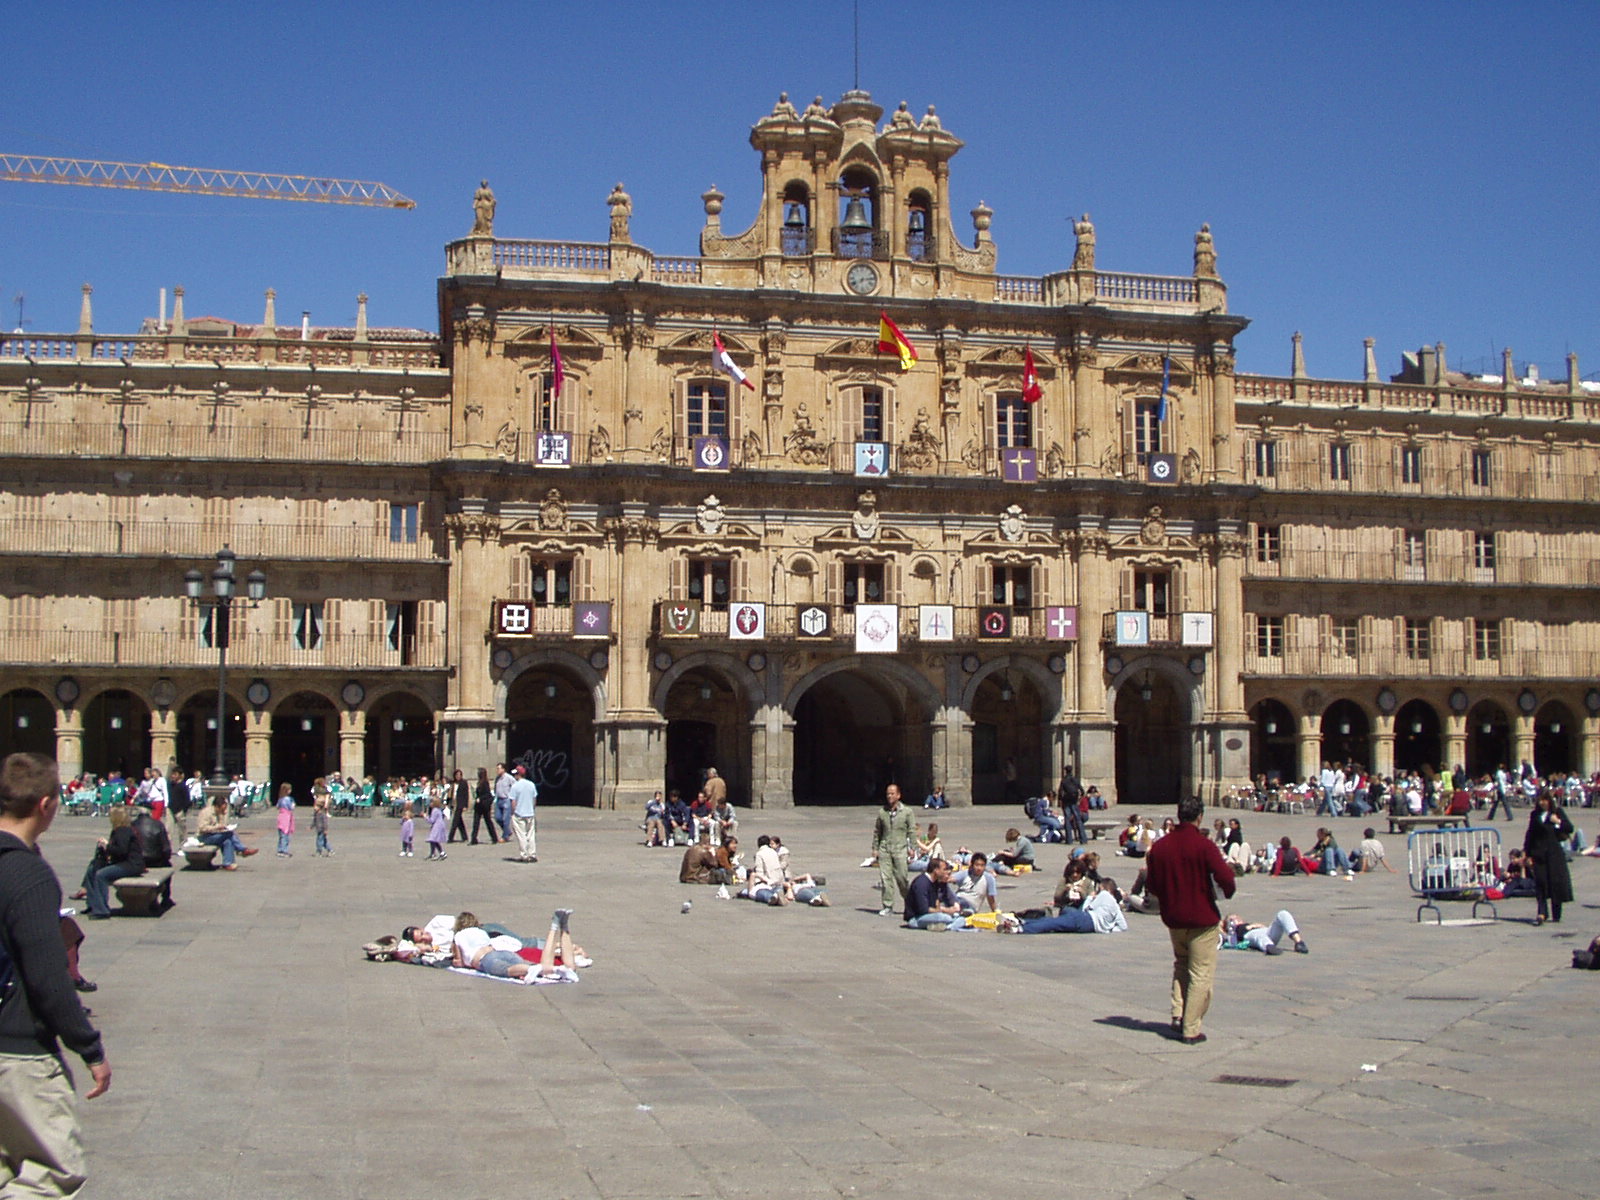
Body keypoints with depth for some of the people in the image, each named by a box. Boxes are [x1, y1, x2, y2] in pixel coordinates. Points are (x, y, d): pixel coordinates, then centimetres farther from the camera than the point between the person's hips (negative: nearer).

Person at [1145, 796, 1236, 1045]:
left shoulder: (1160, 846, 0)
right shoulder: (1204, 845, -15)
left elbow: (1151, 883, 5)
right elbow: (1225, 877, -23)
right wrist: (1227, 892, -1)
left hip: (1173, 918, 5)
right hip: (1202, 918, -5)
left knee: (1181, 964, 25)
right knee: (1201, 973, 3)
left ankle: (1178, 1014, 14)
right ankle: (1191, 1029, 2)